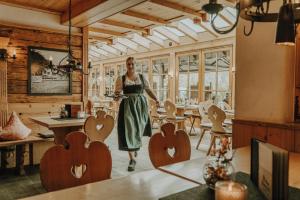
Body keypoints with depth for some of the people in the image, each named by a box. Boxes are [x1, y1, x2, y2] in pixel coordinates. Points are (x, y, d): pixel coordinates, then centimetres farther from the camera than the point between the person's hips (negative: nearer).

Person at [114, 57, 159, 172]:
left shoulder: (142, 77, 9)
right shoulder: (121, 79, 3)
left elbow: (149, 90, 12)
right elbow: (117, 92, -1)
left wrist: (156, 99, -3)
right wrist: (116, 96, -24)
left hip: (141, 105, 2)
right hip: (128, 106, -2)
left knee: (139, 129, 10)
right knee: (129, 130, -10)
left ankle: (135, 148, 42)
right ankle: (132, 159, -5)